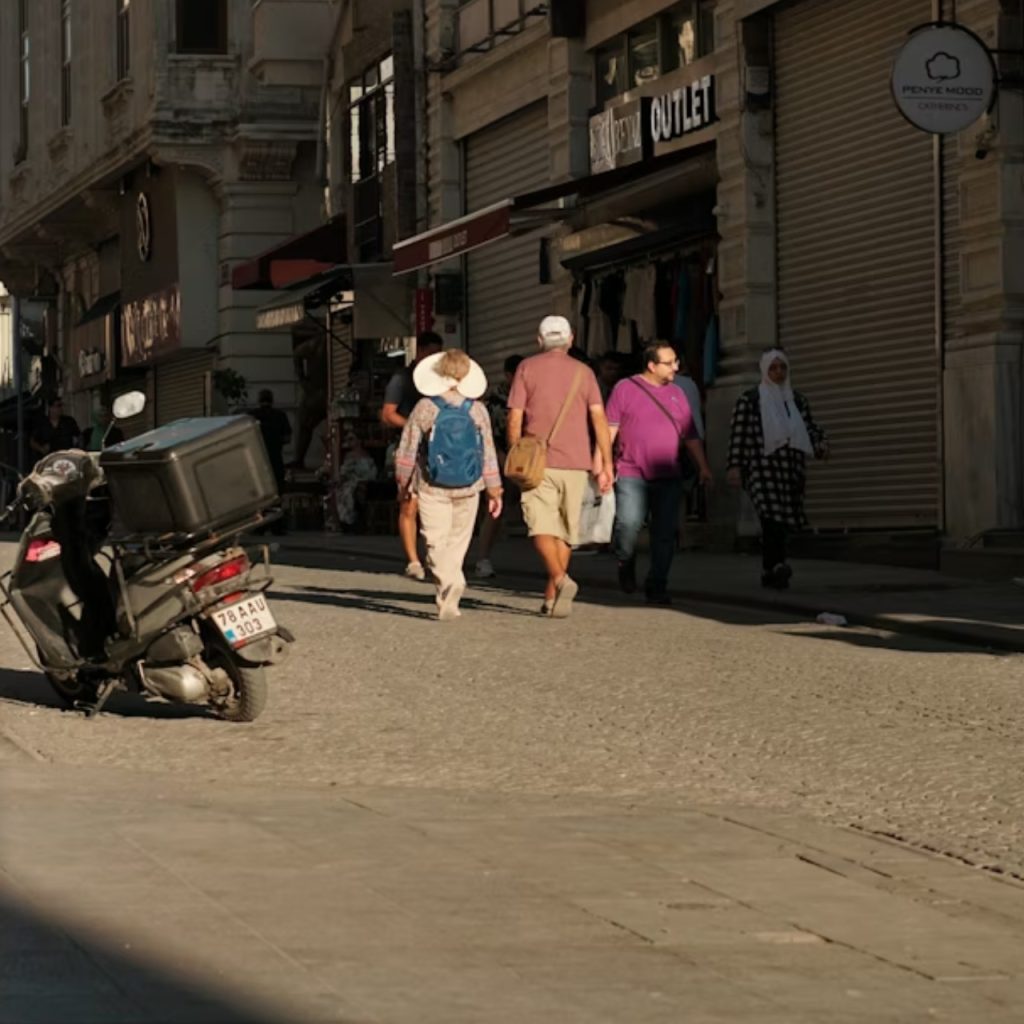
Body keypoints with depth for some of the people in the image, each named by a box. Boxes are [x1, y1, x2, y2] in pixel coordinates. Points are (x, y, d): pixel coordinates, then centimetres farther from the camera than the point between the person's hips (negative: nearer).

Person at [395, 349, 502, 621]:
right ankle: (448, 598, 15)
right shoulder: (477, 410, 0)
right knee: (458, 540, 13)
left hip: (432, 487, -2)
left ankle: (450, 584, -24)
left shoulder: (424, 408, -6)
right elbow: (488, 453, 4)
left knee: (437, 542, -1)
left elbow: (407, 450, -2)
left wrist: (403, 482, 12)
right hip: (468, 488, 2)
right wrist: (494, 490, 12)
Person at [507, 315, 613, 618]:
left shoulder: (527, 368, 3)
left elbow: (514, 418, -1)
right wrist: (606, 463, -2)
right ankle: (551, 598, 13)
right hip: (575, 463, 2)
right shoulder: (583, 372, 8)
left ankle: (560, 580, -30)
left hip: (539, 461, -2)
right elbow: (599, 418, -2)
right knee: (564, 532, 11)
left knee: (542, 528, -6)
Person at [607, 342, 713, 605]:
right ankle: (625, 562, 12)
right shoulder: (625, 388, 3)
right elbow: (610, 428, 0)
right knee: (628, 523, -18)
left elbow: (690, 435, 17)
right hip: (631, 475, -4)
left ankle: (656, 588, 6)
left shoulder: (676, 394, 15)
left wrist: (703, 466, 8)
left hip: (668, 477, 4)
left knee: (665, 534, -2)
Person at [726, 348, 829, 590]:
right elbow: (738, 435, 0)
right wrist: (735, 466, -8)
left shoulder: (797, 400, 17)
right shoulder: (749, 399, 4)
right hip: (762, 467, -5)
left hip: (791, 468, 5)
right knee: (772, 515, -23)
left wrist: (821, 443, -6)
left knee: (781, 523, 2)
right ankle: (778, 564, -39)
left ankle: (770, 572, 10)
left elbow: (809, 427, 16)